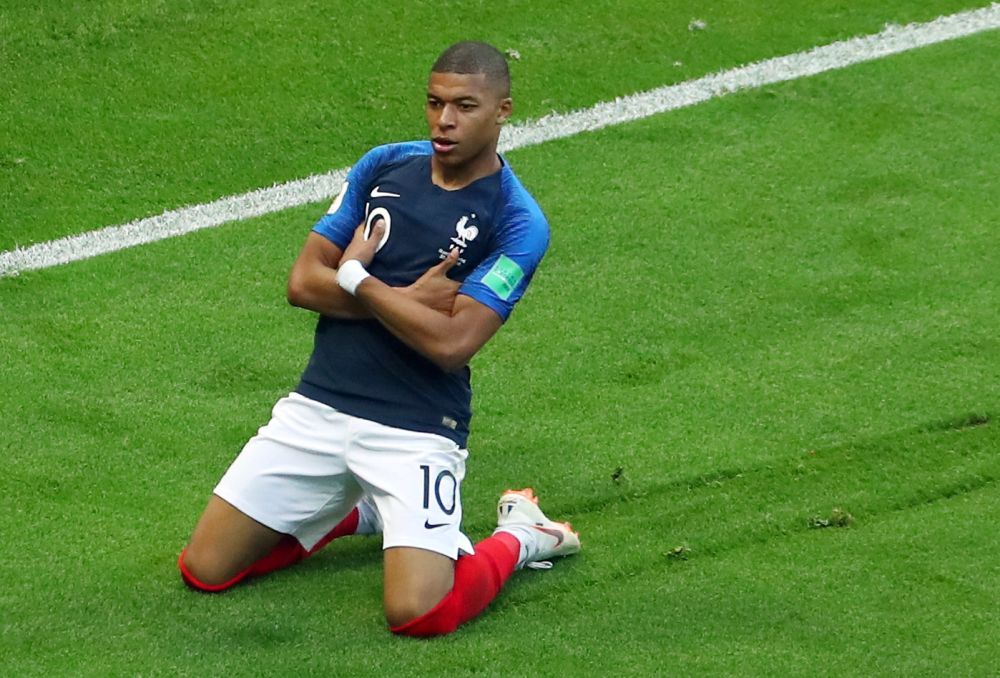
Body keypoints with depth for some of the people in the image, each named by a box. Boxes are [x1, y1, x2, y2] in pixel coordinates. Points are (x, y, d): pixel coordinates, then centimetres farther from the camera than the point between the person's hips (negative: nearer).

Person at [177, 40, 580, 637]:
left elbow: (450, 343, -19)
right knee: (204, 569, 2)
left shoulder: (516, 223, -9)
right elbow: (303, 282, 2)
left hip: (416, 432, -5)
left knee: (419, 613, -22)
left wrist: (356, 279, -9)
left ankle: (520, 537, 9)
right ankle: (359, 512, 24)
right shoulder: (385, 166, 7)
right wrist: (407, 300, -10)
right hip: (318, 408, 5)